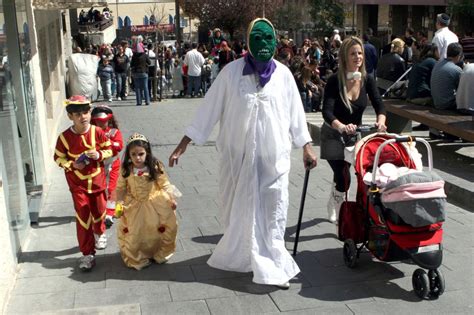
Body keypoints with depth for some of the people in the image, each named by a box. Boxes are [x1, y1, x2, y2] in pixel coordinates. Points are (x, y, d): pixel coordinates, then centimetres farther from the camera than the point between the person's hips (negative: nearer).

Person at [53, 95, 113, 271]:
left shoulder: (98, 132, -12)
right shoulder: (65, 137, -15)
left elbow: (109, 150, -1)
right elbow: (58, 157, -3)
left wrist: (100, 155, -22)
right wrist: (72, 165, -21)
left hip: (97, 180, 2)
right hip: (77, 184, -1)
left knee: (99, 211, 18)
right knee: (83, 217, -3)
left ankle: (100, 233, 52)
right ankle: (87, 253, 9)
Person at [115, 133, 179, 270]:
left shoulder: (155, 167, -13)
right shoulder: (126, 170, -10)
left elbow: (165, 185, -6)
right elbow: (120, 188, -3)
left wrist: (172, 199, -15)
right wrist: (119, 203, -15)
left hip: (154, 205, 0)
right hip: (133, 207, 1)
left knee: (161, 229, 4)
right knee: (133, 233, 5)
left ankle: (160, 254, 31)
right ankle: (136, 258, 28)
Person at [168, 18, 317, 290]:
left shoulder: (283, 74, -1)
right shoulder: (231, 72, -7)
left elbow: (295, 112, 8)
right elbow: (209, 109, -4)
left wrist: (307, 146, 11)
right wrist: (183, 145, -6)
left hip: (274, 157, 1)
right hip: (239, 155, -1)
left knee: (273, 212, 4)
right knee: (239, 210, 11)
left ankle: (270, 265, 18)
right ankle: (238, 256, 31)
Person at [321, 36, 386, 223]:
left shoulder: (367, 80, -8)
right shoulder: (335, 80, -20)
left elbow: (379, 105, -14)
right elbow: (327, 112, -31)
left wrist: (380, 121, -37)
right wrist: (342, 127, -51)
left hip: (355, 134, 4)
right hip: (333, 135, -4)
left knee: (340, 174, 16)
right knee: (343, 178, -16)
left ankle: (333, 206, 44)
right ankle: (340, 215, 3)